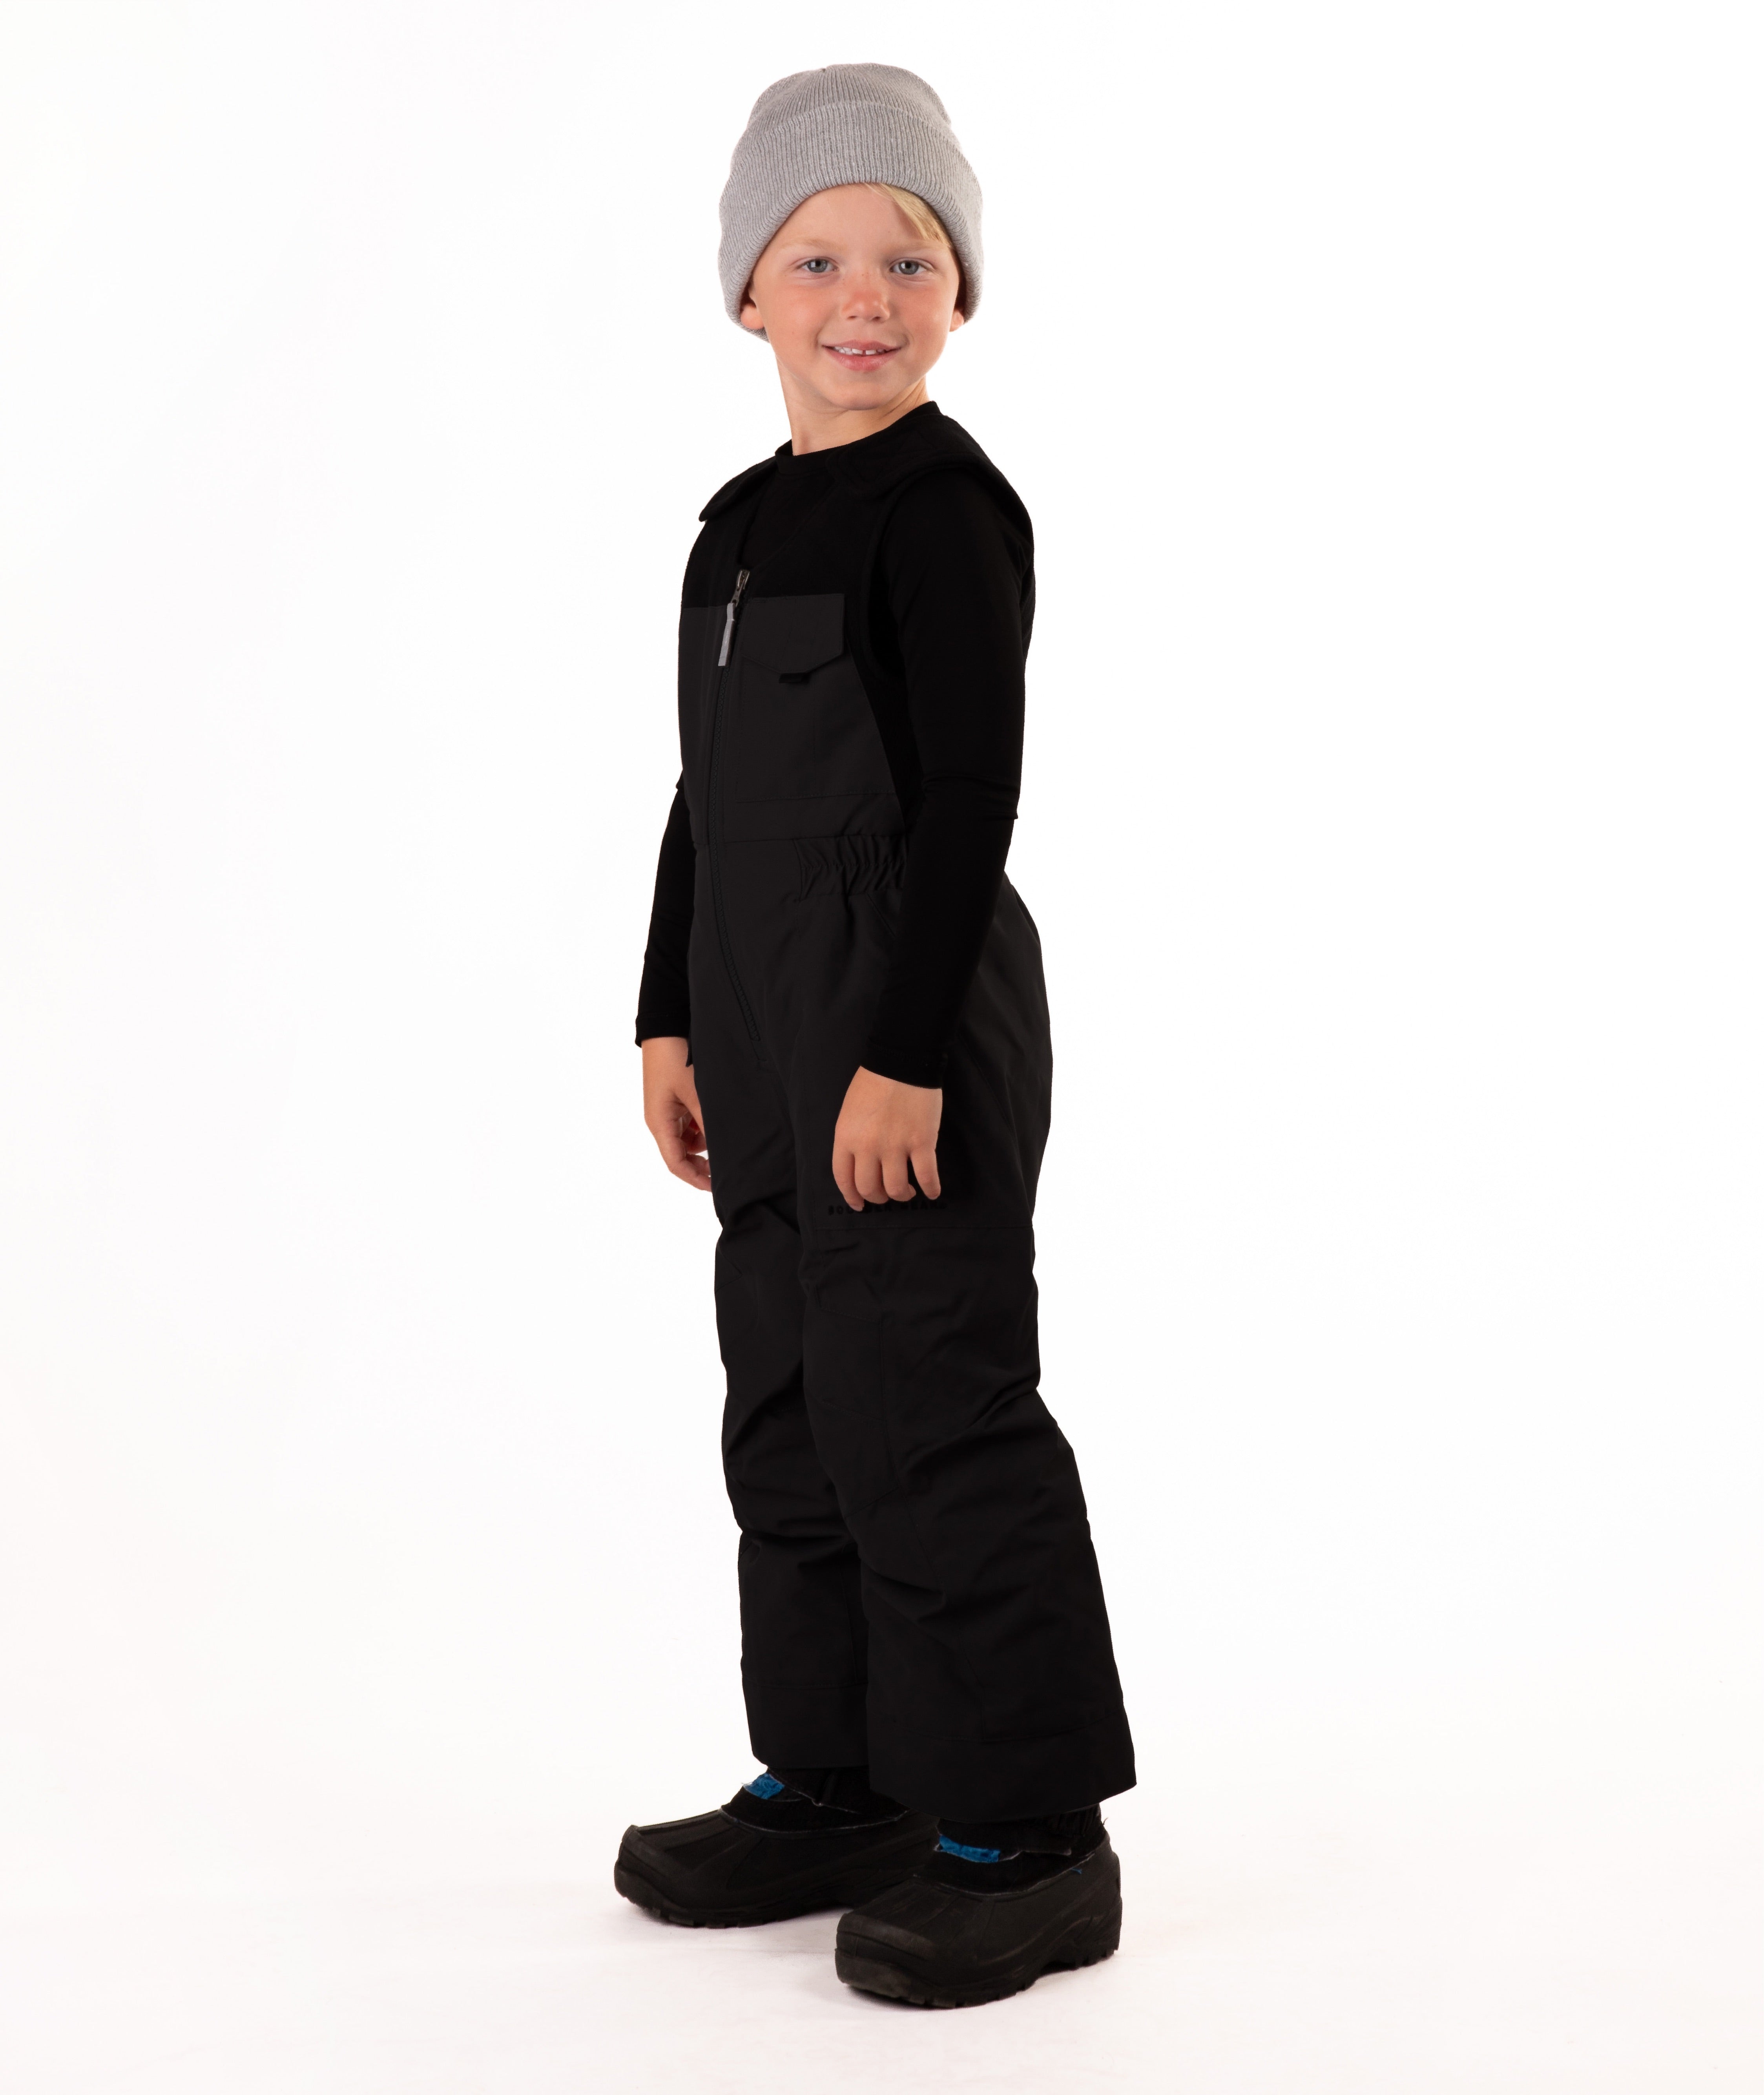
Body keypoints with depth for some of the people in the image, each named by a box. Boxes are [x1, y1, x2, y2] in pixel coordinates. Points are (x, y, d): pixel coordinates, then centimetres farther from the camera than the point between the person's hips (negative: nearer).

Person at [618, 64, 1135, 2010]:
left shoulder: (945, 512, -12)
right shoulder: (745, 523, 14)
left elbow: (970, 805, -17)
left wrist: (906, 1052, -20)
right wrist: (672, 1019, 16)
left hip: (915, 1045, -9)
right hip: (771, 1042, 9)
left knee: (930, 1411, -4)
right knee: (791, 1408, 14)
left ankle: (1026, 1833, 8)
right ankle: (832, 1786, 28)